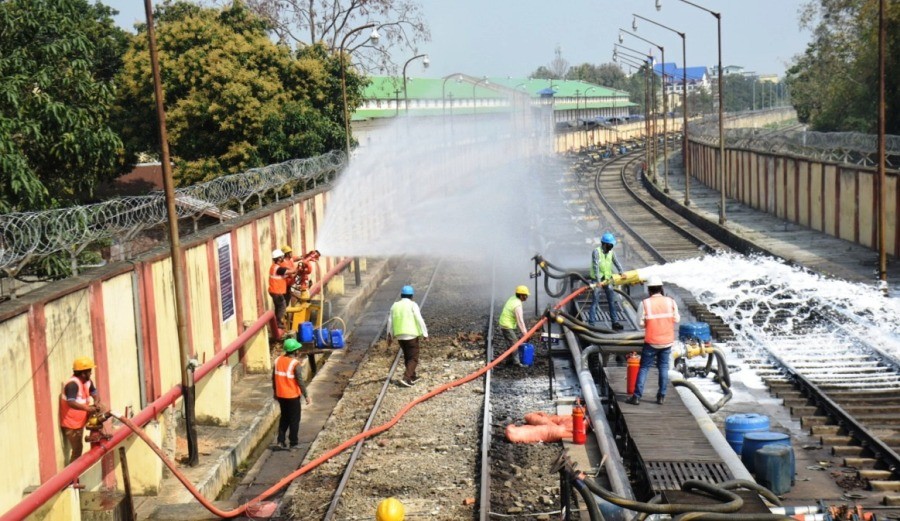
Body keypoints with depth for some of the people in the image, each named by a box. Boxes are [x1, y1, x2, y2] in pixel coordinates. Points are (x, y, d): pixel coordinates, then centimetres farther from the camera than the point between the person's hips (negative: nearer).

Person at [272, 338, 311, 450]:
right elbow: (300, 382, -19)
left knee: (284, 418, 21)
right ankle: (293, 444, 12)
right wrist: (306, 396, -12)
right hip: (293, 396, -6)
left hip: (281, 395, 6)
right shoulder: (295, 363, -19)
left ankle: (281, 441, 17)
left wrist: (275, 392, 21)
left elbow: (274, 378, 8)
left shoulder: (278, 360, 0)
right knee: (294, 420, 7)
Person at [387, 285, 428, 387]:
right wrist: (425, 333, -5)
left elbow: (390, 321, 10)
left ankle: (413, 377, 30)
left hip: (399, 336, 5)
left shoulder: (395, 305, 9)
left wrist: (390, 336, 17)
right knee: (413, 358, 0)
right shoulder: (412, 305, -6)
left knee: (407, 356, 21)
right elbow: (419, 320, -11)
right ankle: (406, 378, -16)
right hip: (411, 335, -5)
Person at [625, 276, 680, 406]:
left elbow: (640, 322, -11)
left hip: (651, 342, -2)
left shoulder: (645, 303, -13)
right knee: (663, 367, 14)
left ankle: (637, 396, 5)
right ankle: (661, 396, 16)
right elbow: (677, 319, 0)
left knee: (644, 368, 6)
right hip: (667, 341, 2)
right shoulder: (671, 301, -6)